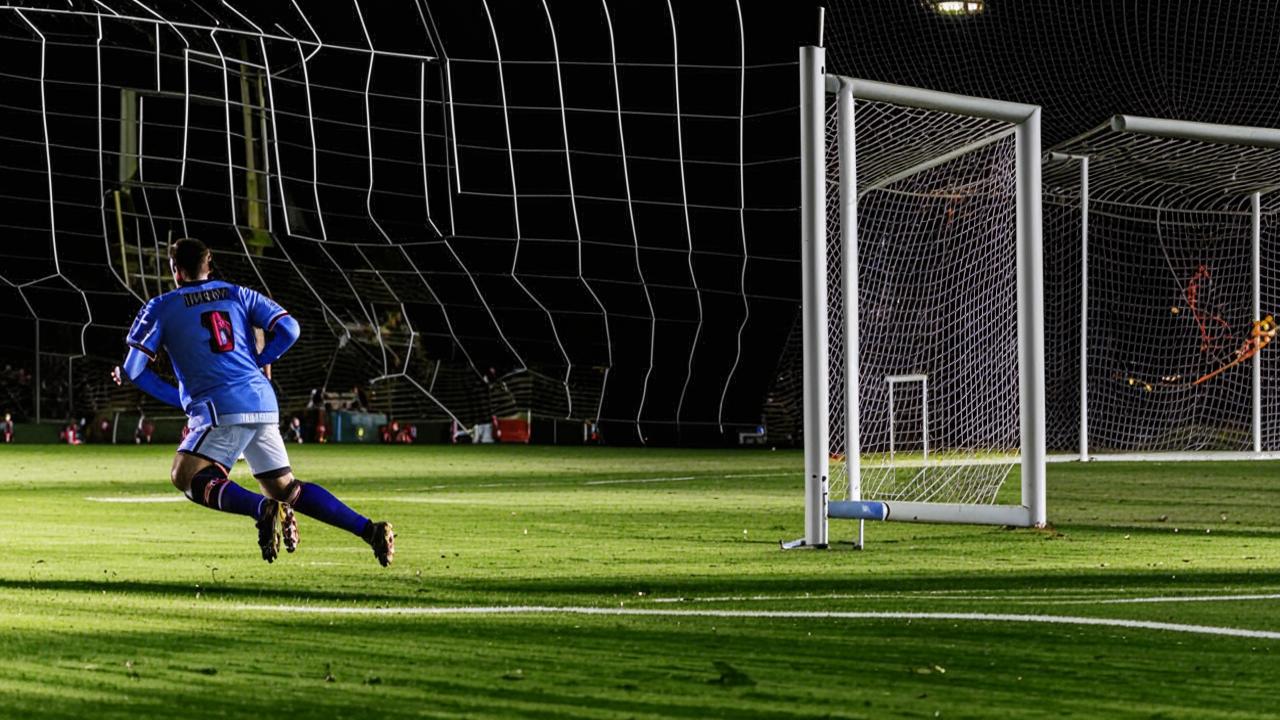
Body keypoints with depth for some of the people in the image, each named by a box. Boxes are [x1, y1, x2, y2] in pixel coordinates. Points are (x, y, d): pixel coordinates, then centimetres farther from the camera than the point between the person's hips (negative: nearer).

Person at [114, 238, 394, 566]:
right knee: (285, 488, 12)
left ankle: (264, 509, -29)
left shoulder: (160, 308, 8)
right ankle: (369, 529, -1)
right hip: (264, 404, 6)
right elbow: (289, 329, 7)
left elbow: (132, 368, 4)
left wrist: (178, 397, 15)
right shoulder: (238, 294, 17)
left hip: (222, 410, -6)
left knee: (185, 477, -9)